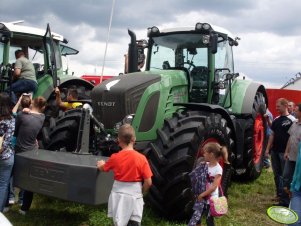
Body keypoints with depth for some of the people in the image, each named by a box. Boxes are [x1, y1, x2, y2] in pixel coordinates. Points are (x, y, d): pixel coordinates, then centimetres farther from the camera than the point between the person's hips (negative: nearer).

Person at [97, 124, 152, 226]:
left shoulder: (115, 158, -7)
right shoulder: (141, 158, -12)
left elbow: (103, 168, 14)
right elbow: (148, 182, -11)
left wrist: (101, 164, 37)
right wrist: (141, 192, 8)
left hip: (119, 195, 1)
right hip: (135, 196, -1)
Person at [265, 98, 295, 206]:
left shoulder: (292, 120, -9)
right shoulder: (276, 119, 10)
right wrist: (268, 148, 11)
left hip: (285, 152, -7)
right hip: (274, 151, 7)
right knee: (276, 174, 13)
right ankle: (279, 194, 24)